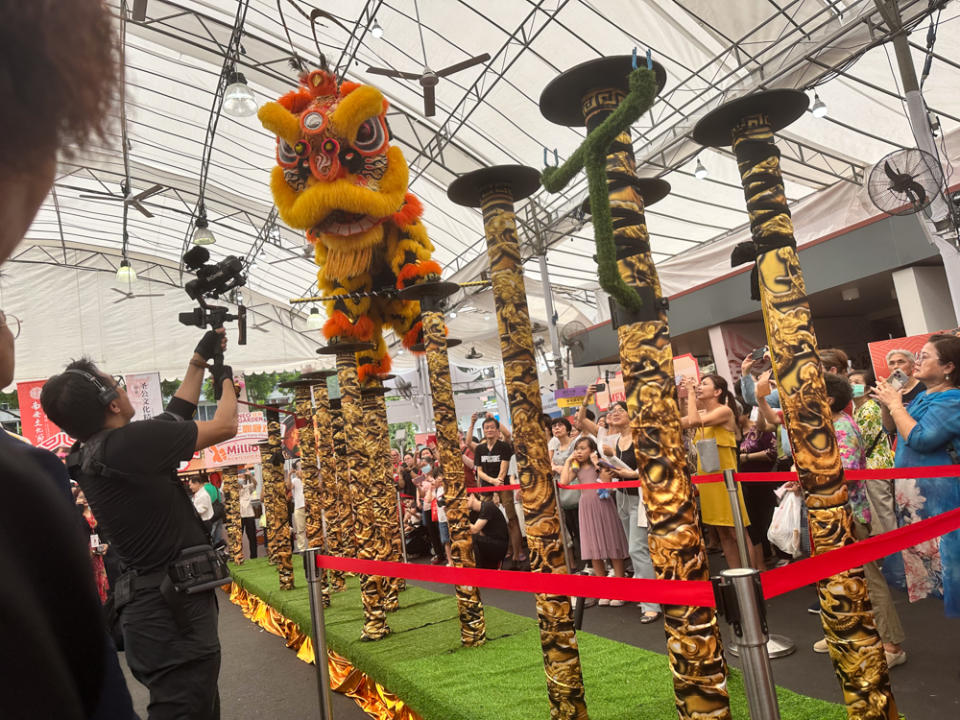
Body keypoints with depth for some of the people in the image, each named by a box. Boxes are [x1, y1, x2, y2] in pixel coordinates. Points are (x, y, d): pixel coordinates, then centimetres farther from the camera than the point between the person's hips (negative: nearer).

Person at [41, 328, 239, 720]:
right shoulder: (130, 441, -22)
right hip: (172, 614, -10)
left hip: (156, 609, 10)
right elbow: (224, 427, -12)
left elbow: (176, 414, 18)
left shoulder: (88, 454, 7)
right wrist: (226, 379, 8)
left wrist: (200, 360, 24)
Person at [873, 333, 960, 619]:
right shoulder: (923, 396, 12)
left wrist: (895, 405, -13)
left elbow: (920, 439, -23)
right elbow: (894, 430, 21)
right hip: (912, 493, 9)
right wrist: (886, 404, 6)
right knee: (920, 555, 16)